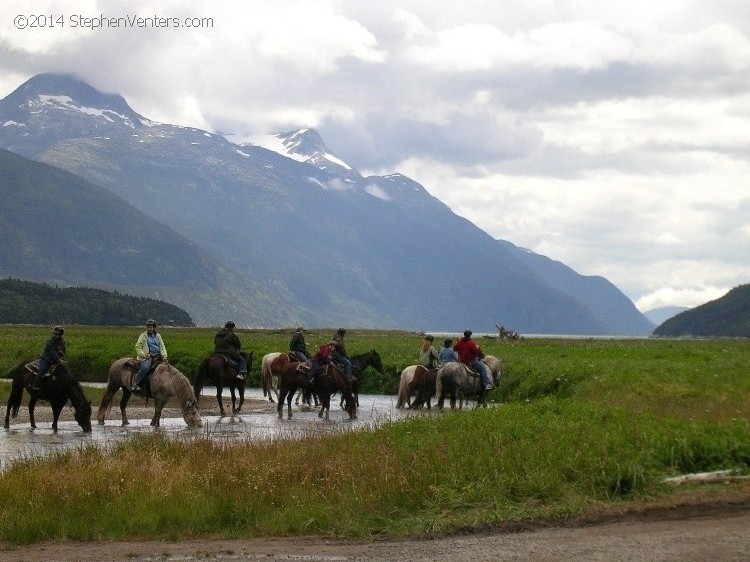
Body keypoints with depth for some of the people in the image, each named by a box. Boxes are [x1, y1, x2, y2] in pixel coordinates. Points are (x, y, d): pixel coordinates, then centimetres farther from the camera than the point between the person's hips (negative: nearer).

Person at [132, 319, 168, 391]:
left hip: (157, 356, 6)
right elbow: (138, 347, 1)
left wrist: (164, 356, -2)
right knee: (145, 367, -33)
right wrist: (143, 355, -13)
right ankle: (135, 384, -27)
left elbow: (162, 347, 15)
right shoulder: (143, 336, 3)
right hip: (147, 357, -6)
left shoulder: (158, 336, 16)